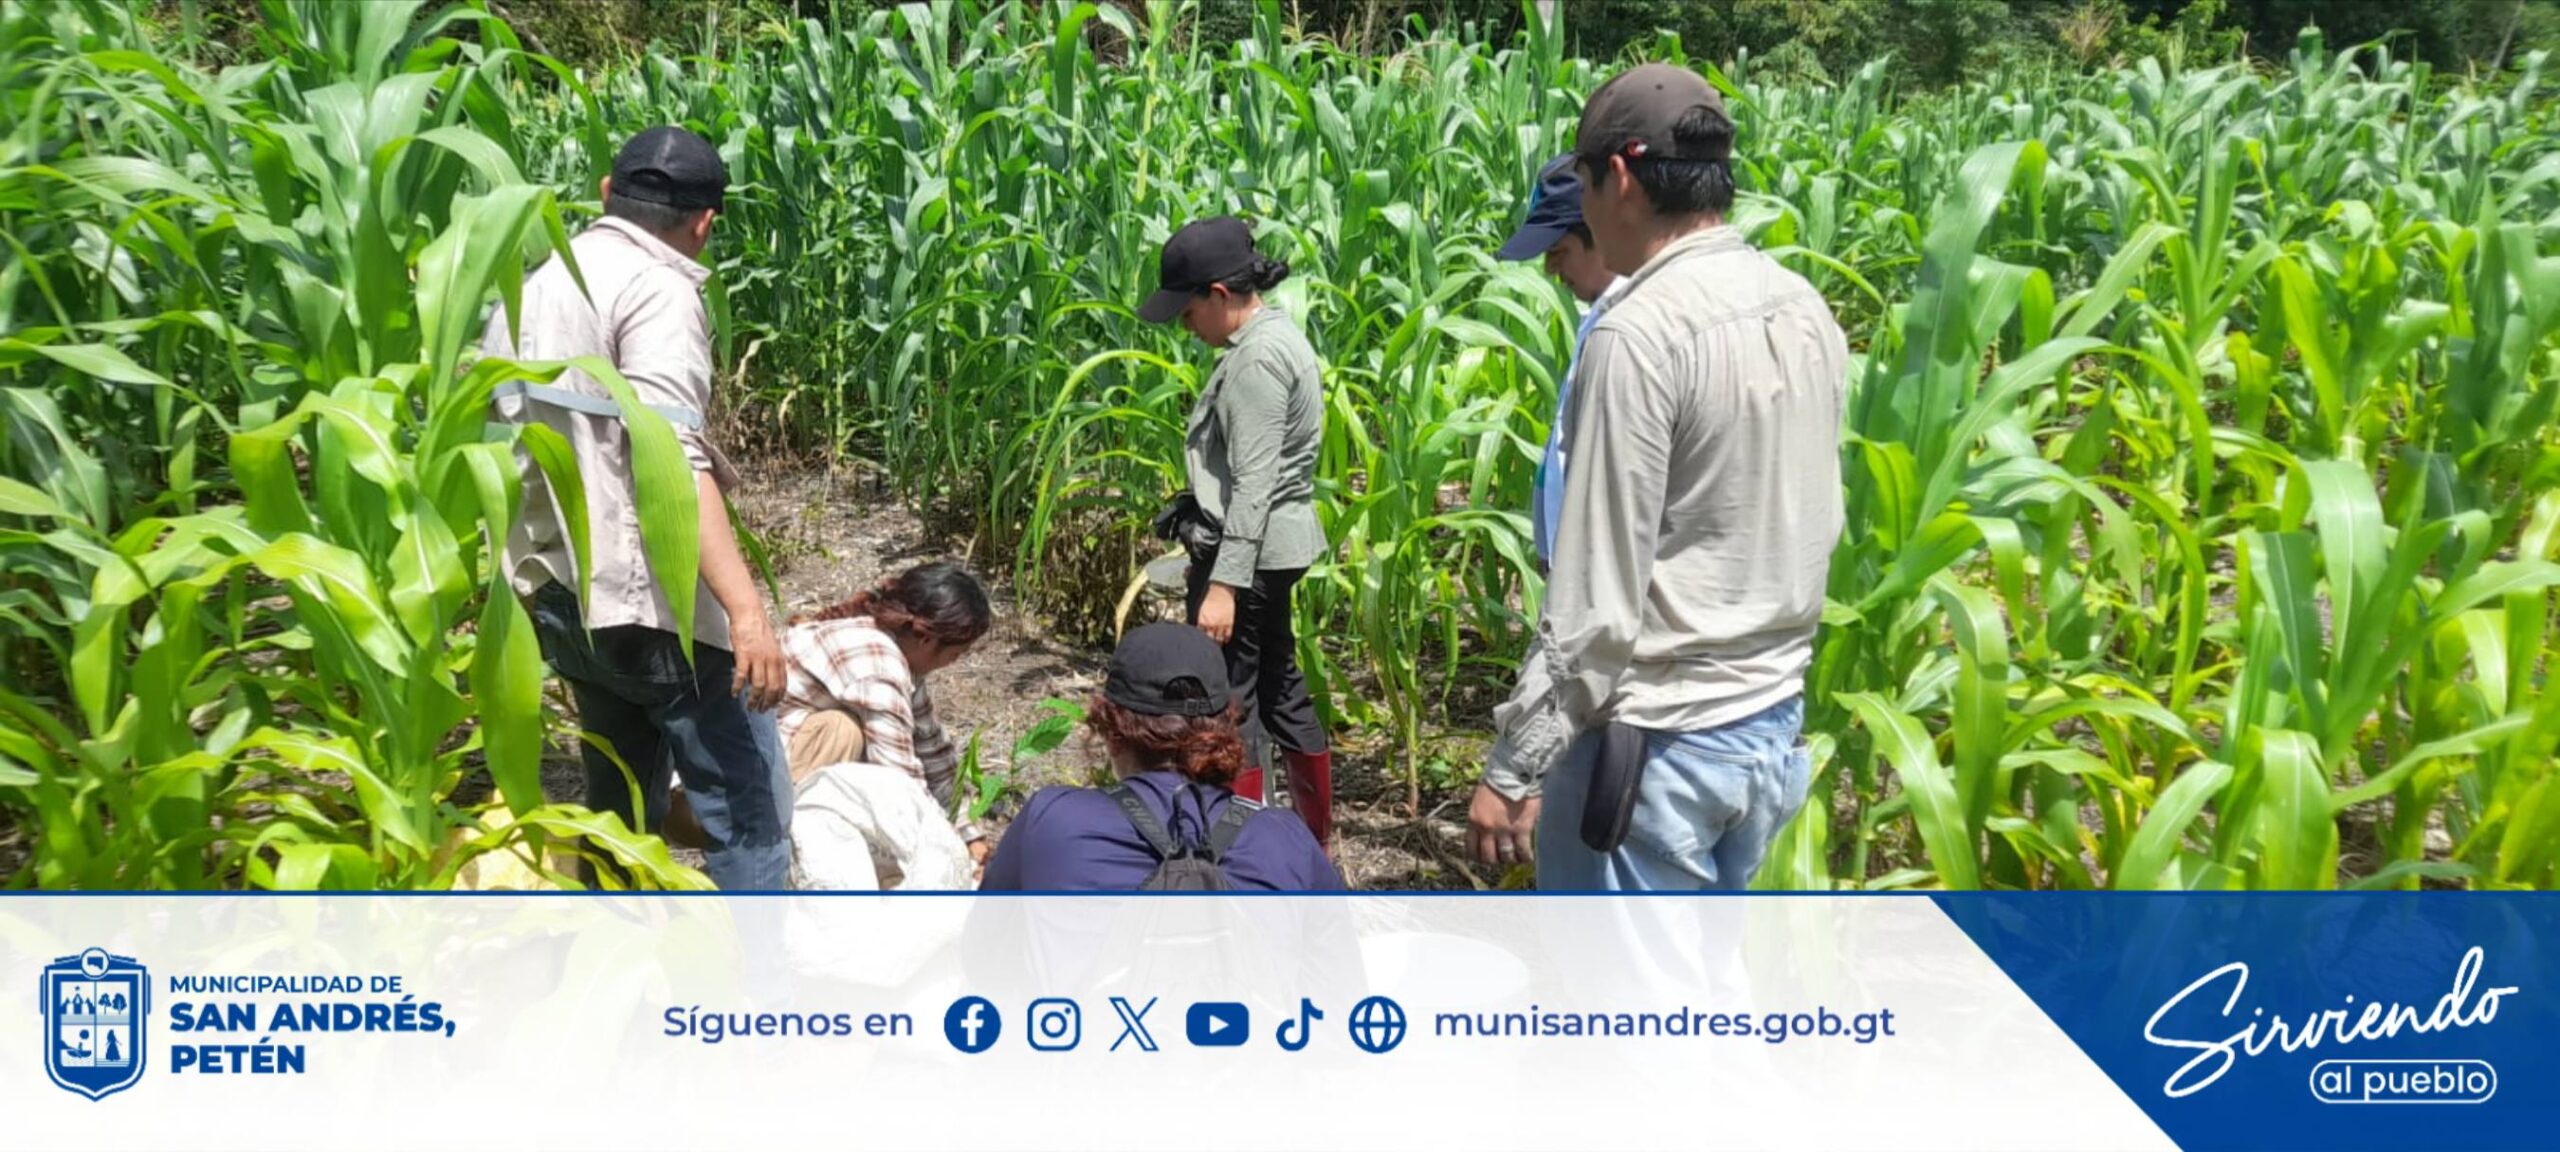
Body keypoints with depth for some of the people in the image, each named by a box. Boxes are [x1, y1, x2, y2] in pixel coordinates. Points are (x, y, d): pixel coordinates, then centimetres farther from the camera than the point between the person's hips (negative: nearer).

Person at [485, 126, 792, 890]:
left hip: (558, 596, 9)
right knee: (748, 801, -3)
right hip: (645, 598, -9)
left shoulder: (530, 289, 16)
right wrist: (746, 608, -29)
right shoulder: (656, 289, -11)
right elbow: (672, 460, -24)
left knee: (621, 801, 21)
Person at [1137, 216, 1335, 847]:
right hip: (1277, 544, 11)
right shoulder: (1273, 334, 12)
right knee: (1280, 688, 18)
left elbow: (1254, 483, -24)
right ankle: (1315, 843, 30)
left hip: (1249, 550, -11)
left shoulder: (1258, 357, -19)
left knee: (1227, 703, -2)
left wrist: (1223, 583, -25)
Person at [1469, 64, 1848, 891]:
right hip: (1773, 724, 8)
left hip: (1656, 741, -8)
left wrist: (1511, 768, -13)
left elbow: (1595, 601, -21)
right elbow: (1810, 524, 11)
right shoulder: (1807, 312, 5)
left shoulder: (1641, 333, -20)